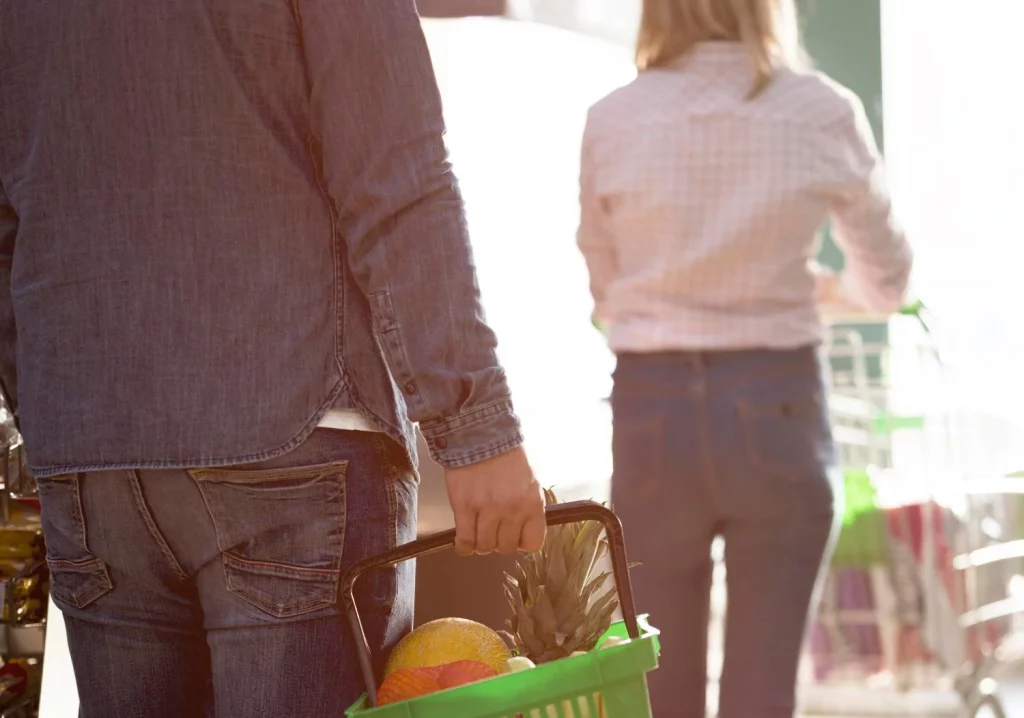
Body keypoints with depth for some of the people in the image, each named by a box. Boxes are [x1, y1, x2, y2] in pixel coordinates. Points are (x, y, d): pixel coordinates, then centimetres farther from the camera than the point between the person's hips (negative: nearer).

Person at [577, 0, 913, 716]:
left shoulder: (612, 121, -3)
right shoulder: (825, 114, -3)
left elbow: (605, 290, 8)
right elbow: (888, 283, 11)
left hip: (653, 410, 1)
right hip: (778, 407, -1)